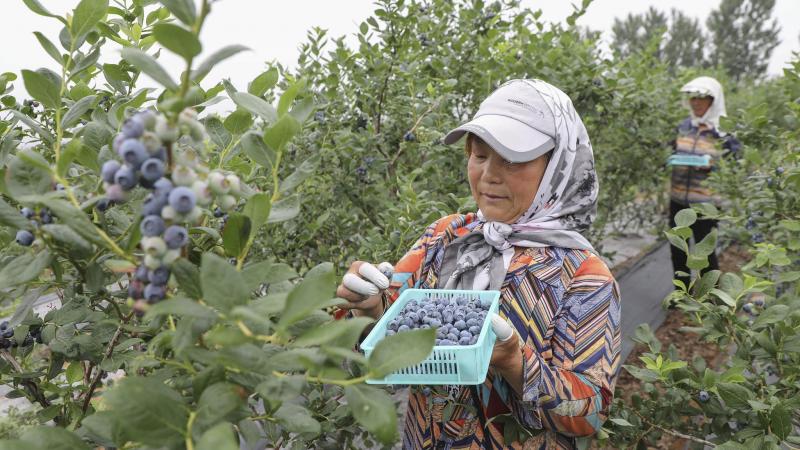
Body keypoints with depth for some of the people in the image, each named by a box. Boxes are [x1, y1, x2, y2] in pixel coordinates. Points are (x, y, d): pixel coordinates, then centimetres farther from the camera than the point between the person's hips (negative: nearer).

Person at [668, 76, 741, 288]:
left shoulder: (725, 131, -8)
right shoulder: (684, 126, 7)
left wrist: (711, 166, -22)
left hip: (706, 203, -5)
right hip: (678, 199, 5)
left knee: (705, 252, 4)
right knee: (677, 249, 13)